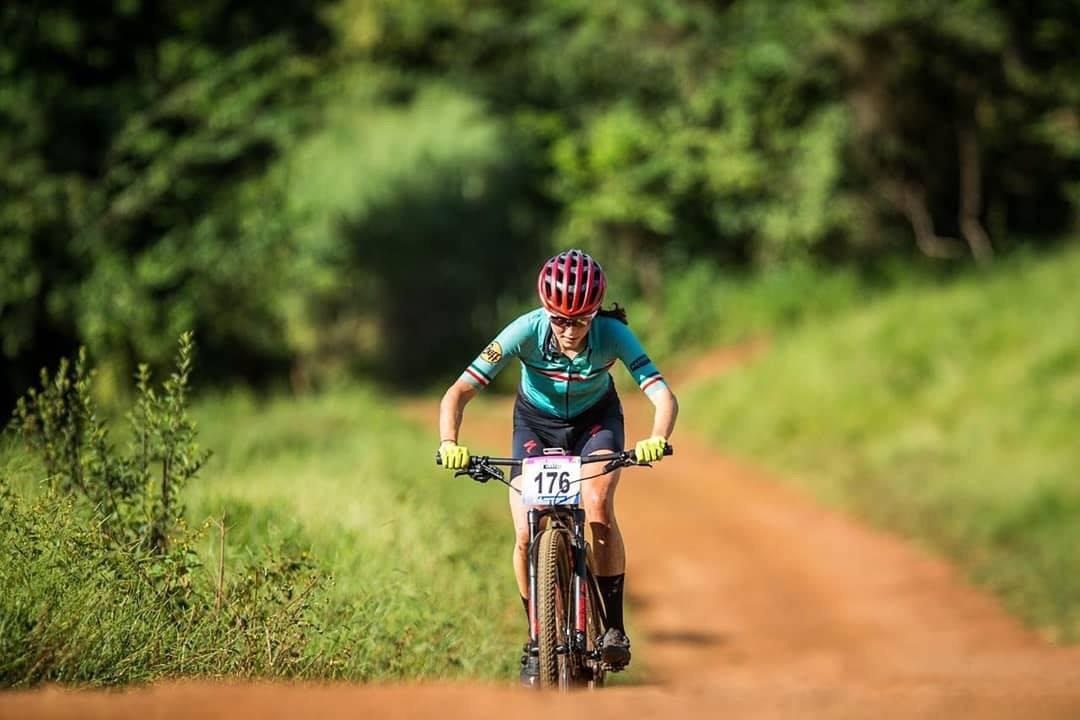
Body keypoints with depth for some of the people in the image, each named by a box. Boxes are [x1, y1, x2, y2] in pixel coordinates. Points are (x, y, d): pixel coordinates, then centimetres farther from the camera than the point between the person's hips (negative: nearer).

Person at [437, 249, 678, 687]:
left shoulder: (613, 335, -32)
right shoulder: (526, 332, -32)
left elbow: (663, 396, -38)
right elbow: (459, 392, -33)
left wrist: (657, 440, -59)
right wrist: (449, 443, -50)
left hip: (596, 419, -1)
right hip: (536, 421, 1)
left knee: (598, 511, -27)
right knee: (526, 536, -13)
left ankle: (614, 627, -12)